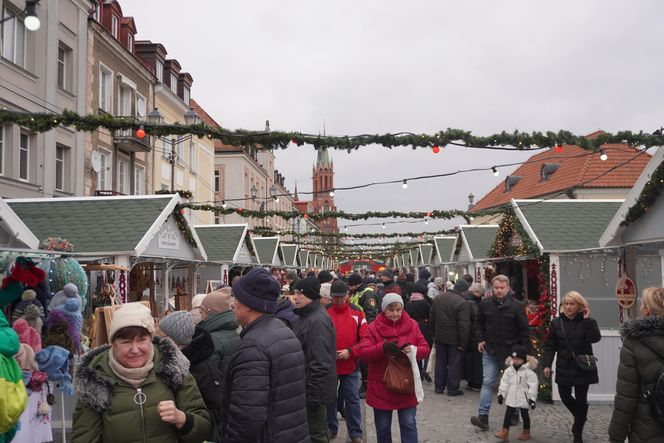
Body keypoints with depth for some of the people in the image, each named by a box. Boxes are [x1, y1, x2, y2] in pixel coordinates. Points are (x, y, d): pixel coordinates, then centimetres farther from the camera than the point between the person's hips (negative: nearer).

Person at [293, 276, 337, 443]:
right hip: (307, 385, 10)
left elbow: (320, 362, -26)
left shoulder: (318, 321, -22)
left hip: (314, 389, -10)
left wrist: (313, 394, -23)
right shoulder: (307, 316, 10)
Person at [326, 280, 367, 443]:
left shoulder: (357, 312, -3)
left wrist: (350, 352, -15)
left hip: (350, 365, 0)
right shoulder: (324, 312, -5)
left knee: (352, 399, 6)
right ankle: (331, 428, 31)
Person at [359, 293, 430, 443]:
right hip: (381, 386, -1)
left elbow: (425, 349, 1)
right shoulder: (374, 327, -7)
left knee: (409, 424, 3)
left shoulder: (412, 325, 1)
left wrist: (413, 350, -22)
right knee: (383, 426, 12)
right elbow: (363, 353, -14)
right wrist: (383, 347, -30)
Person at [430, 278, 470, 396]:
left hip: (440, 337, 6)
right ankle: (452, 389, 12)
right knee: (454, 364, 6)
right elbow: (464, 326, -21)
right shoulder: (462, 303, -20)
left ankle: (439, 387, 24)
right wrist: (463, 344, -14)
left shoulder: (438, 298, 2)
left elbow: (432, 318, 10)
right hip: (454, 339, -6)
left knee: (440, 362, 16)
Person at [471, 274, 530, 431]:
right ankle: (483, 416, -5)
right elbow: (479, 323, 15)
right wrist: (480, 339, 3)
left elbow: (524, 330, -4)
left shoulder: (516, 306, -8)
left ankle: (514, 414, 27)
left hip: (511, 353, -1)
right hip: (490, 351, 2)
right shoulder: (485, 304, -2)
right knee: (487, 383, -3)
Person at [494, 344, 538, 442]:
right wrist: (501, 394, 5)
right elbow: (504, 382, 6)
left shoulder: (528, 371, -13)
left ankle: (526, 432, 29)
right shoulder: (509, 370, 1)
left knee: (524, 414, 12)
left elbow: (533, 385, -14)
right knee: (508, 414, 1)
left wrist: (532, 398, -15)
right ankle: (504, 432, 1)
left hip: (523, 398, -4)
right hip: (511, 398, 4)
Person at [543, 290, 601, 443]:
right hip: (564, 368, 2)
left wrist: (588, 319, -23)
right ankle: (579, 418, 40)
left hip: (582, 367, -2)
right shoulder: (556, 323, 0)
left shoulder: (586, 322, -5)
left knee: (581, 400, 3)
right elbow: (550, 346, 1)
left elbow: (595, 338, -22)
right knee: (565, 396, 9)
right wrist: (547, 364, -6)